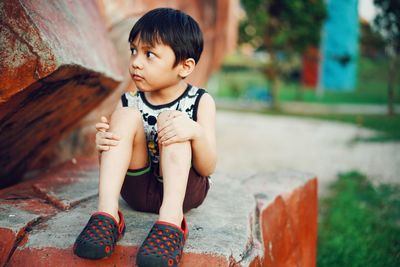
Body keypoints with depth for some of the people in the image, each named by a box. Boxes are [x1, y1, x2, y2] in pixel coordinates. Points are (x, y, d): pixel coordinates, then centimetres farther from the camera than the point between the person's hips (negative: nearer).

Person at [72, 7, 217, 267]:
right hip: (138, 188, 2)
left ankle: (171, 220, -39)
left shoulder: (200, 102, -5)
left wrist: (196, 132, -33)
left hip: (183, 188, -2)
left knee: (172, 120, -24)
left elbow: (208, 168, -12)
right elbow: (112, 163, 3)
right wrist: (103, 145, -21)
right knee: (126, 115, -18)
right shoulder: (130, 101, 1)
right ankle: (107, 214, -29)